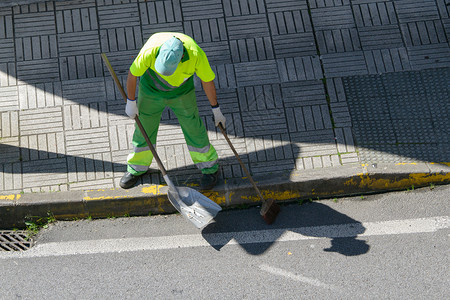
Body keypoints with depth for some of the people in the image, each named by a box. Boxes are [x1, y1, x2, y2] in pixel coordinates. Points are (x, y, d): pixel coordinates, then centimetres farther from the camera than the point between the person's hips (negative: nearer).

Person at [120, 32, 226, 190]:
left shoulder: (196, 54, -34)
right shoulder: (150, 50, -37)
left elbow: (207, 80, -16)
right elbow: (133, 73, -18)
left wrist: (216, 110, -5)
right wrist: (130, 102, -7)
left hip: (182, 94, 0)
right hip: (151, 91, 1)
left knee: (194, 129, 8)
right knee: (144, 129, 13)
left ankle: (209, 167, 31)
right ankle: (137, 167, 38)